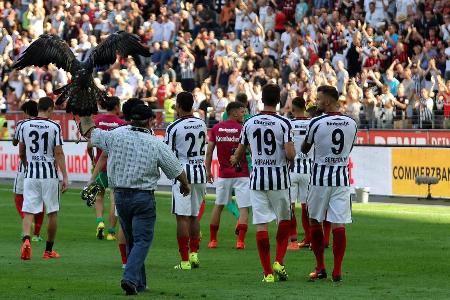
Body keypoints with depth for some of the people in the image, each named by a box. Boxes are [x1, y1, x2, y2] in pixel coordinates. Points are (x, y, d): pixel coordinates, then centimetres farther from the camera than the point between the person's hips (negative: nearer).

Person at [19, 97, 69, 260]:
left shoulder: (25, 125, 3)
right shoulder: (54, 127, -6)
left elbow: (21, 153, 13)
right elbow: (59, 153, -9)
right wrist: (65, 177, -8)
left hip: (30, 174, 2)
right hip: (49, 174, -2)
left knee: (28, 211, 1)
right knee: (52, 212, 11)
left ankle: (26, 239, -26)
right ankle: (49, 250, 17)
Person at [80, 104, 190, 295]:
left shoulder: (116, 135, -3)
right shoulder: (156, 144, -7)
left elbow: (89, 133, 12)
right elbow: (177, 171, 2)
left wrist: (84, 119, 34)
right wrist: (185, 185, 23)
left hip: (120, 196, 4)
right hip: (143, 198, -4)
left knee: (131, 240, 16)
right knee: (142, 240, -2)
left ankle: (139, 283, 19)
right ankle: (130, 278, -21)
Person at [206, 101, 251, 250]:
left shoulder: (216, 128, 2)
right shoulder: (243, 129, -9)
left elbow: (209, 152, 3)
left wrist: (208, 170, 10)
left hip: (223, 174, 4)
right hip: (242, 174, -4)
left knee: (218, 206, 16)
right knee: (244, 208, 0)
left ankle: (212, 240, 19)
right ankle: (240, 240, -9)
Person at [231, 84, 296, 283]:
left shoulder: (249, 123, 2)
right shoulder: (284, 124, -9)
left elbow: (240, 152, 14)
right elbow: (290, 155, -17)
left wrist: (235, 160, 38)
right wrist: (292, 152, 8)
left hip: (257, 178, 2)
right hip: (279, 178, -2)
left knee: (262, 225, 2)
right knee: (284, 220, 16)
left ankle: (268, 272, 1)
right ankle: (279, 262, 2)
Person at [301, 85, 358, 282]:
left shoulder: (316, 122, -10)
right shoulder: (351, 124, 2)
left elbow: (304, 149, 5)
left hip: (320, 177, -2)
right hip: (342, 178, 3)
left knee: (315, 221, 12)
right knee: (338, 225, 0)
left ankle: (320, 268, 15)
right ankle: (337, 271, -4)